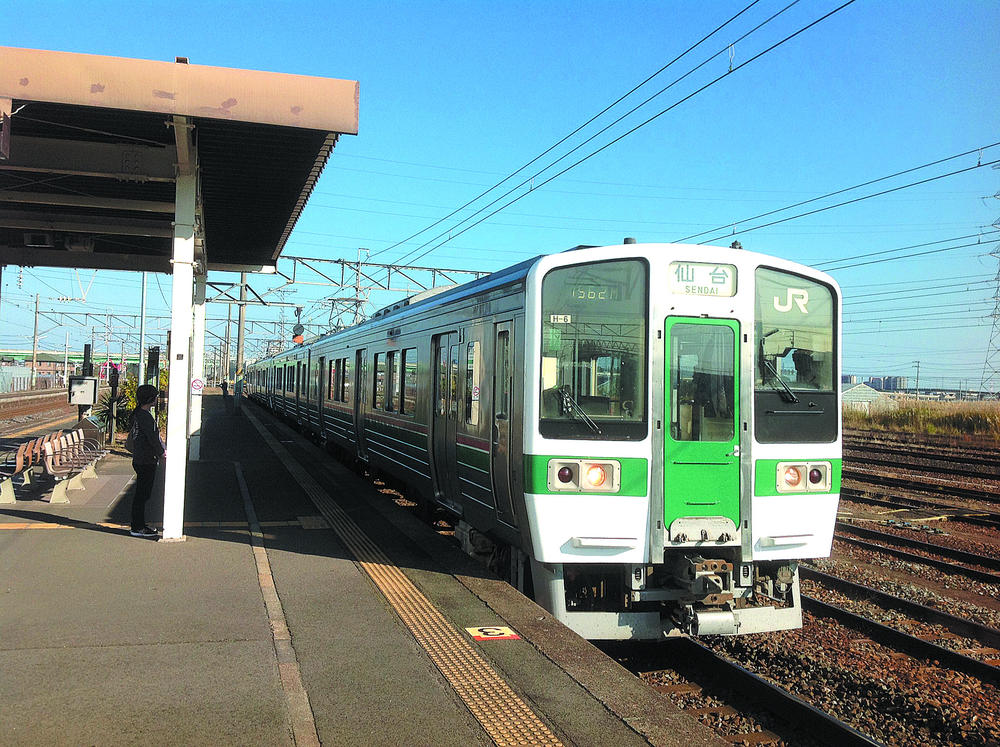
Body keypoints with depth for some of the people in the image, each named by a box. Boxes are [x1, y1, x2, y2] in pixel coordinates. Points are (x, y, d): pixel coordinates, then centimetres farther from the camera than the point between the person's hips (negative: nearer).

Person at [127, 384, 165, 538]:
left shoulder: (138, 414, 13)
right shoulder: (145, 416, -19)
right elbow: (153, 438, -19)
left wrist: (162, 449, 17)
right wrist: (163, 452, -6)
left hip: (140, 460, 10)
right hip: (145, 462, -10)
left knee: (142, 494, 17)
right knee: (141, 495, -2)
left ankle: (140, 524, 25)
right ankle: (137, 528, 4)